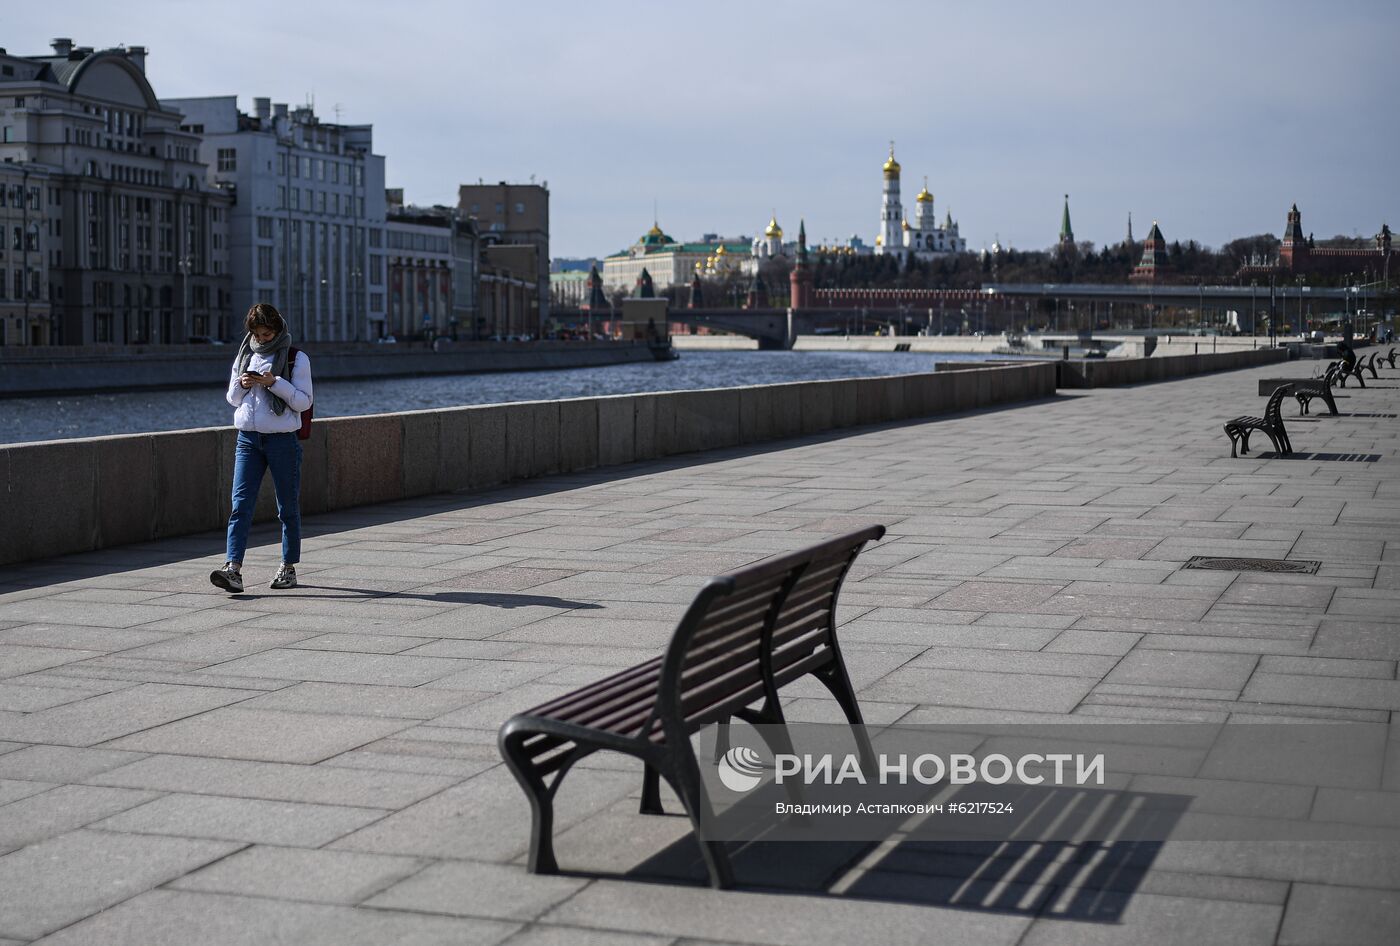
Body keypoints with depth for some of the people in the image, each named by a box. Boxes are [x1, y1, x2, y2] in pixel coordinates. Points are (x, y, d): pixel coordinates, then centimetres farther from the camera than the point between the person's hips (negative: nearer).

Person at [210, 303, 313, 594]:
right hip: (248, 438, 3)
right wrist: (241, 384, -3)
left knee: (288, 507, 6)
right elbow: (233, 399, 19)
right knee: (240, 505, -9)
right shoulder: (244, 356, 13)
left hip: (282, 439, -3)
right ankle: (233, 570, -17)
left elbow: (303, 401, -5)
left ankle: (289, 568, 18)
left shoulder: (296, 359, -1)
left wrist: (275, 382, -17)